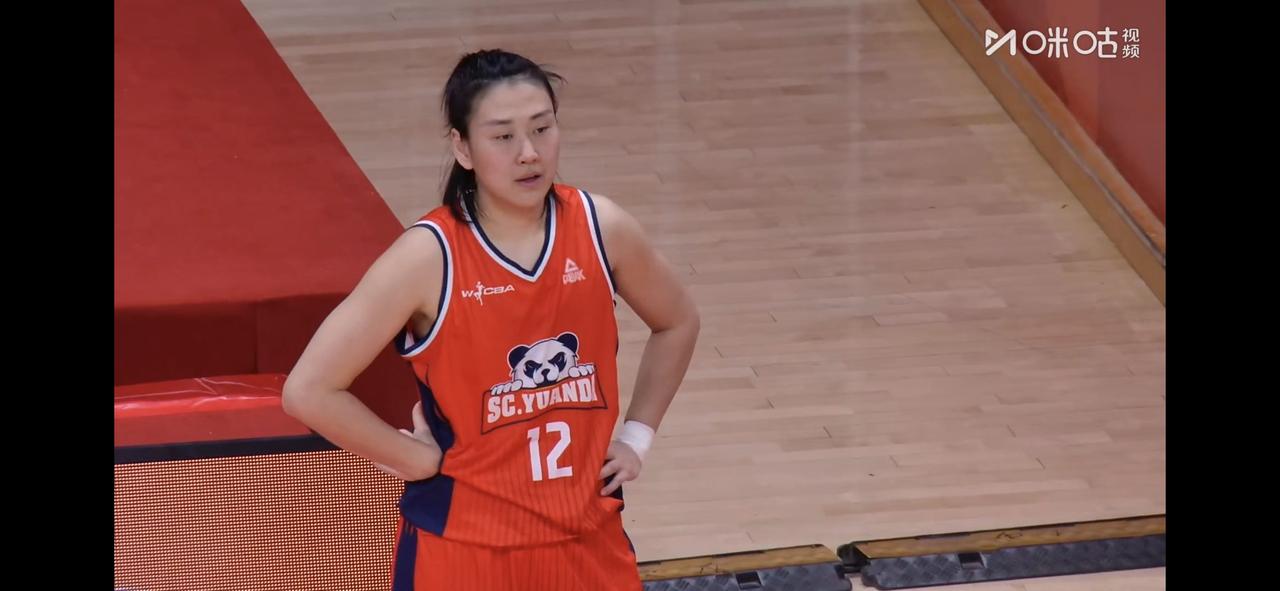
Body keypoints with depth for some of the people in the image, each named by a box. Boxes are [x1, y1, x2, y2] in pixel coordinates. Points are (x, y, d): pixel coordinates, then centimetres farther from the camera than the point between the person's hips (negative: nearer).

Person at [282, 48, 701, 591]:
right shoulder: (429, 256, -16)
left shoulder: (602, 229, -4)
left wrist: (637, 437, 8)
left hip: (588, 541, 4)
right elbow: (309, 391, -17)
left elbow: (677, 323, 17)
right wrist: (419, 459, -11)